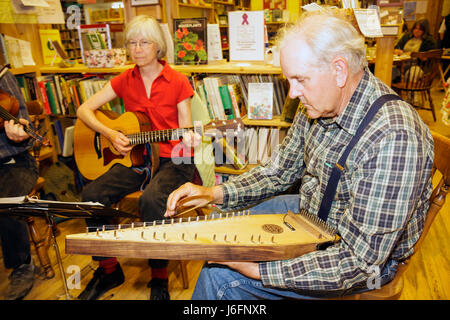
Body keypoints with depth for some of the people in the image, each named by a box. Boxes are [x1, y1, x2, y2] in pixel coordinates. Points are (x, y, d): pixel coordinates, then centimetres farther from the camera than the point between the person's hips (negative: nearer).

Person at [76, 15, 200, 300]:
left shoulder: (178, 82, -2)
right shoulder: (125, 80, 8)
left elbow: (185, 132, -2)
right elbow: (84, 109, 8)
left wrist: (188, 140, -26)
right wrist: (110, 134, -8)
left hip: (172, 160, -4)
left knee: (152, 201, -34)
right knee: (91, 196, -18)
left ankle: (160, 277, -9)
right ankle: (109, 270, 4)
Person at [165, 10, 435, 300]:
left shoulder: (394, 139, -35)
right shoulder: (318, 106, -8)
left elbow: (362, 262, -31)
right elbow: (279, 172, 2)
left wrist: (259, 269, -31)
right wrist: (214, 194, -11)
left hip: (369, 260, -7)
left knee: (222, 276, -15)